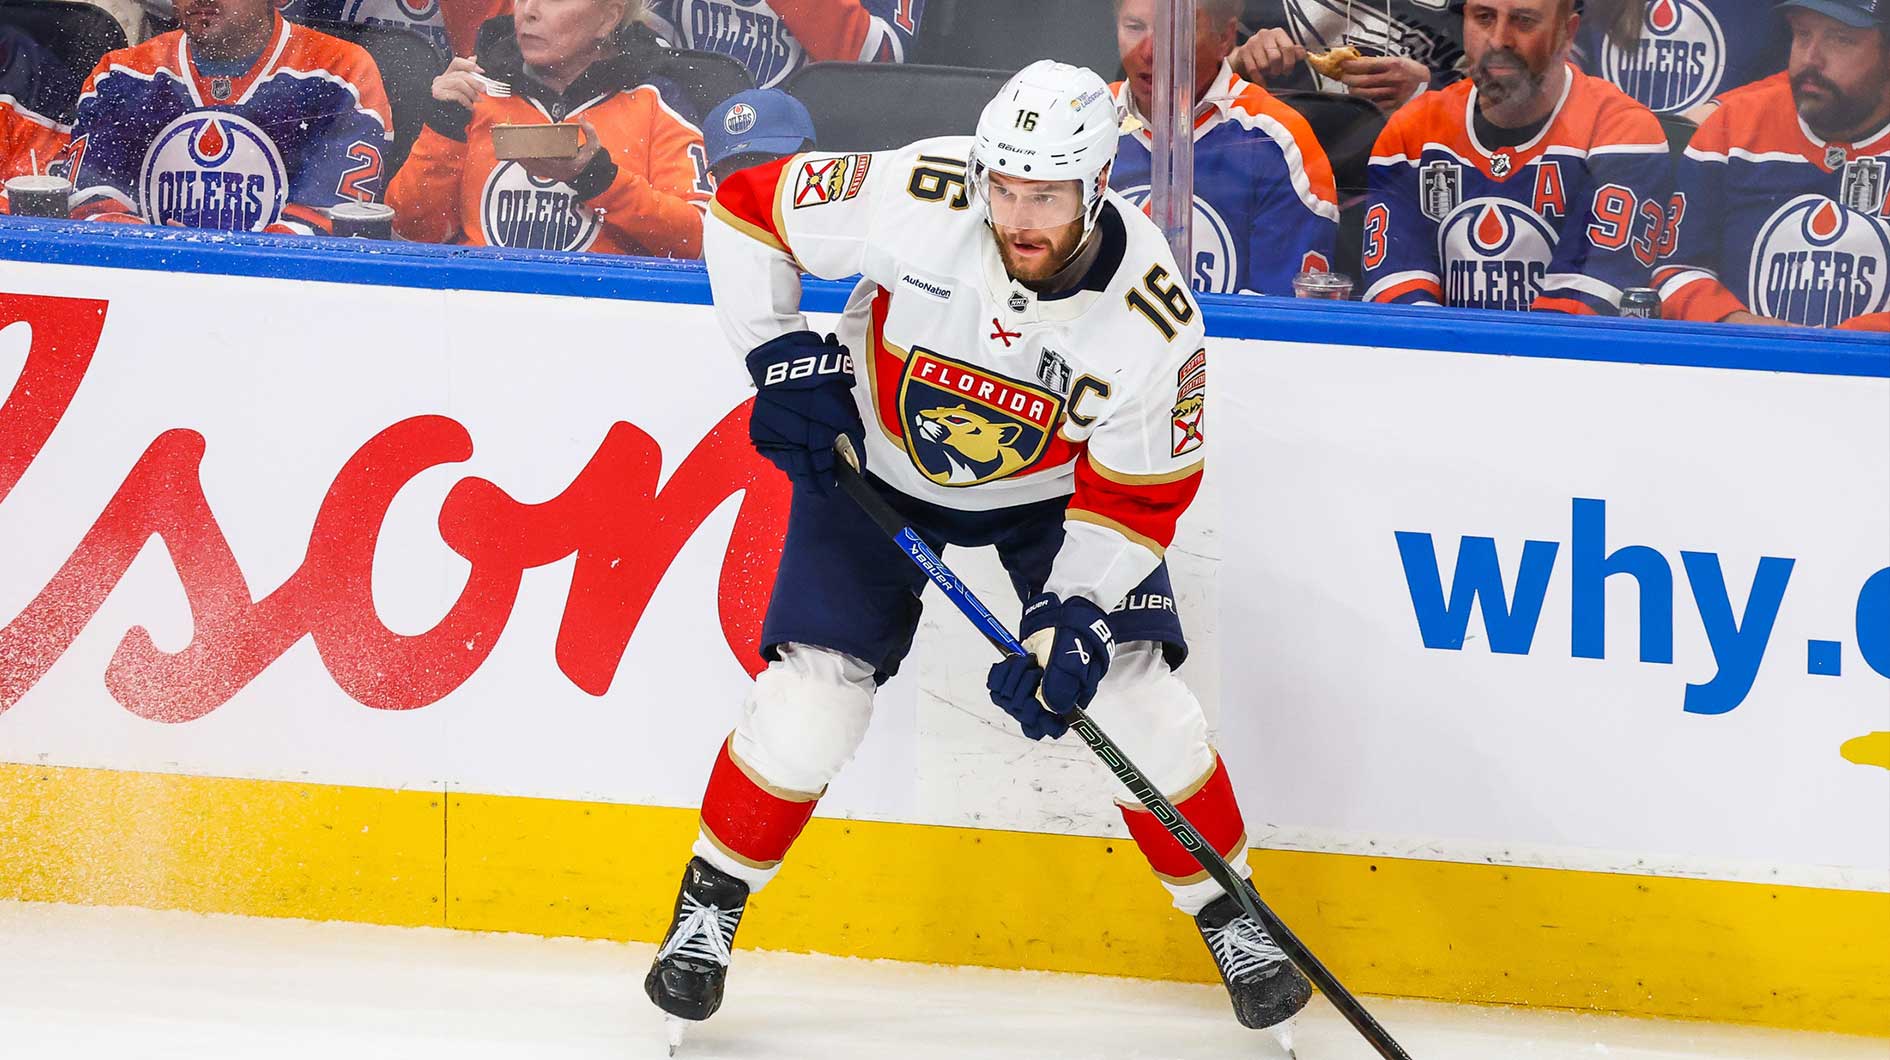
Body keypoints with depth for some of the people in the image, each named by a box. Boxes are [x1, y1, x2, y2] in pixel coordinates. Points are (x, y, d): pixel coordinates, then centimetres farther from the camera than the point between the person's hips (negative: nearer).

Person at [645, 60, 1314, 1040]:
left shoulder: (1152, 316, -29)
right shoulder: (915, 201, -33)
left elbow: (1138, 494, -18)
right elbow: (748, 209, -18)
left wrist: (1069, 621, -26)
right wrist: (782, 358, -19)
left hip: (1052, 487, 0)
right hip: (875, 461, 0)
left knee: (1133, 692, -8)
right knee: (815, 687, -10)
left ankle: (1230, 919, 13)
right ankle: (707, 912, 10)